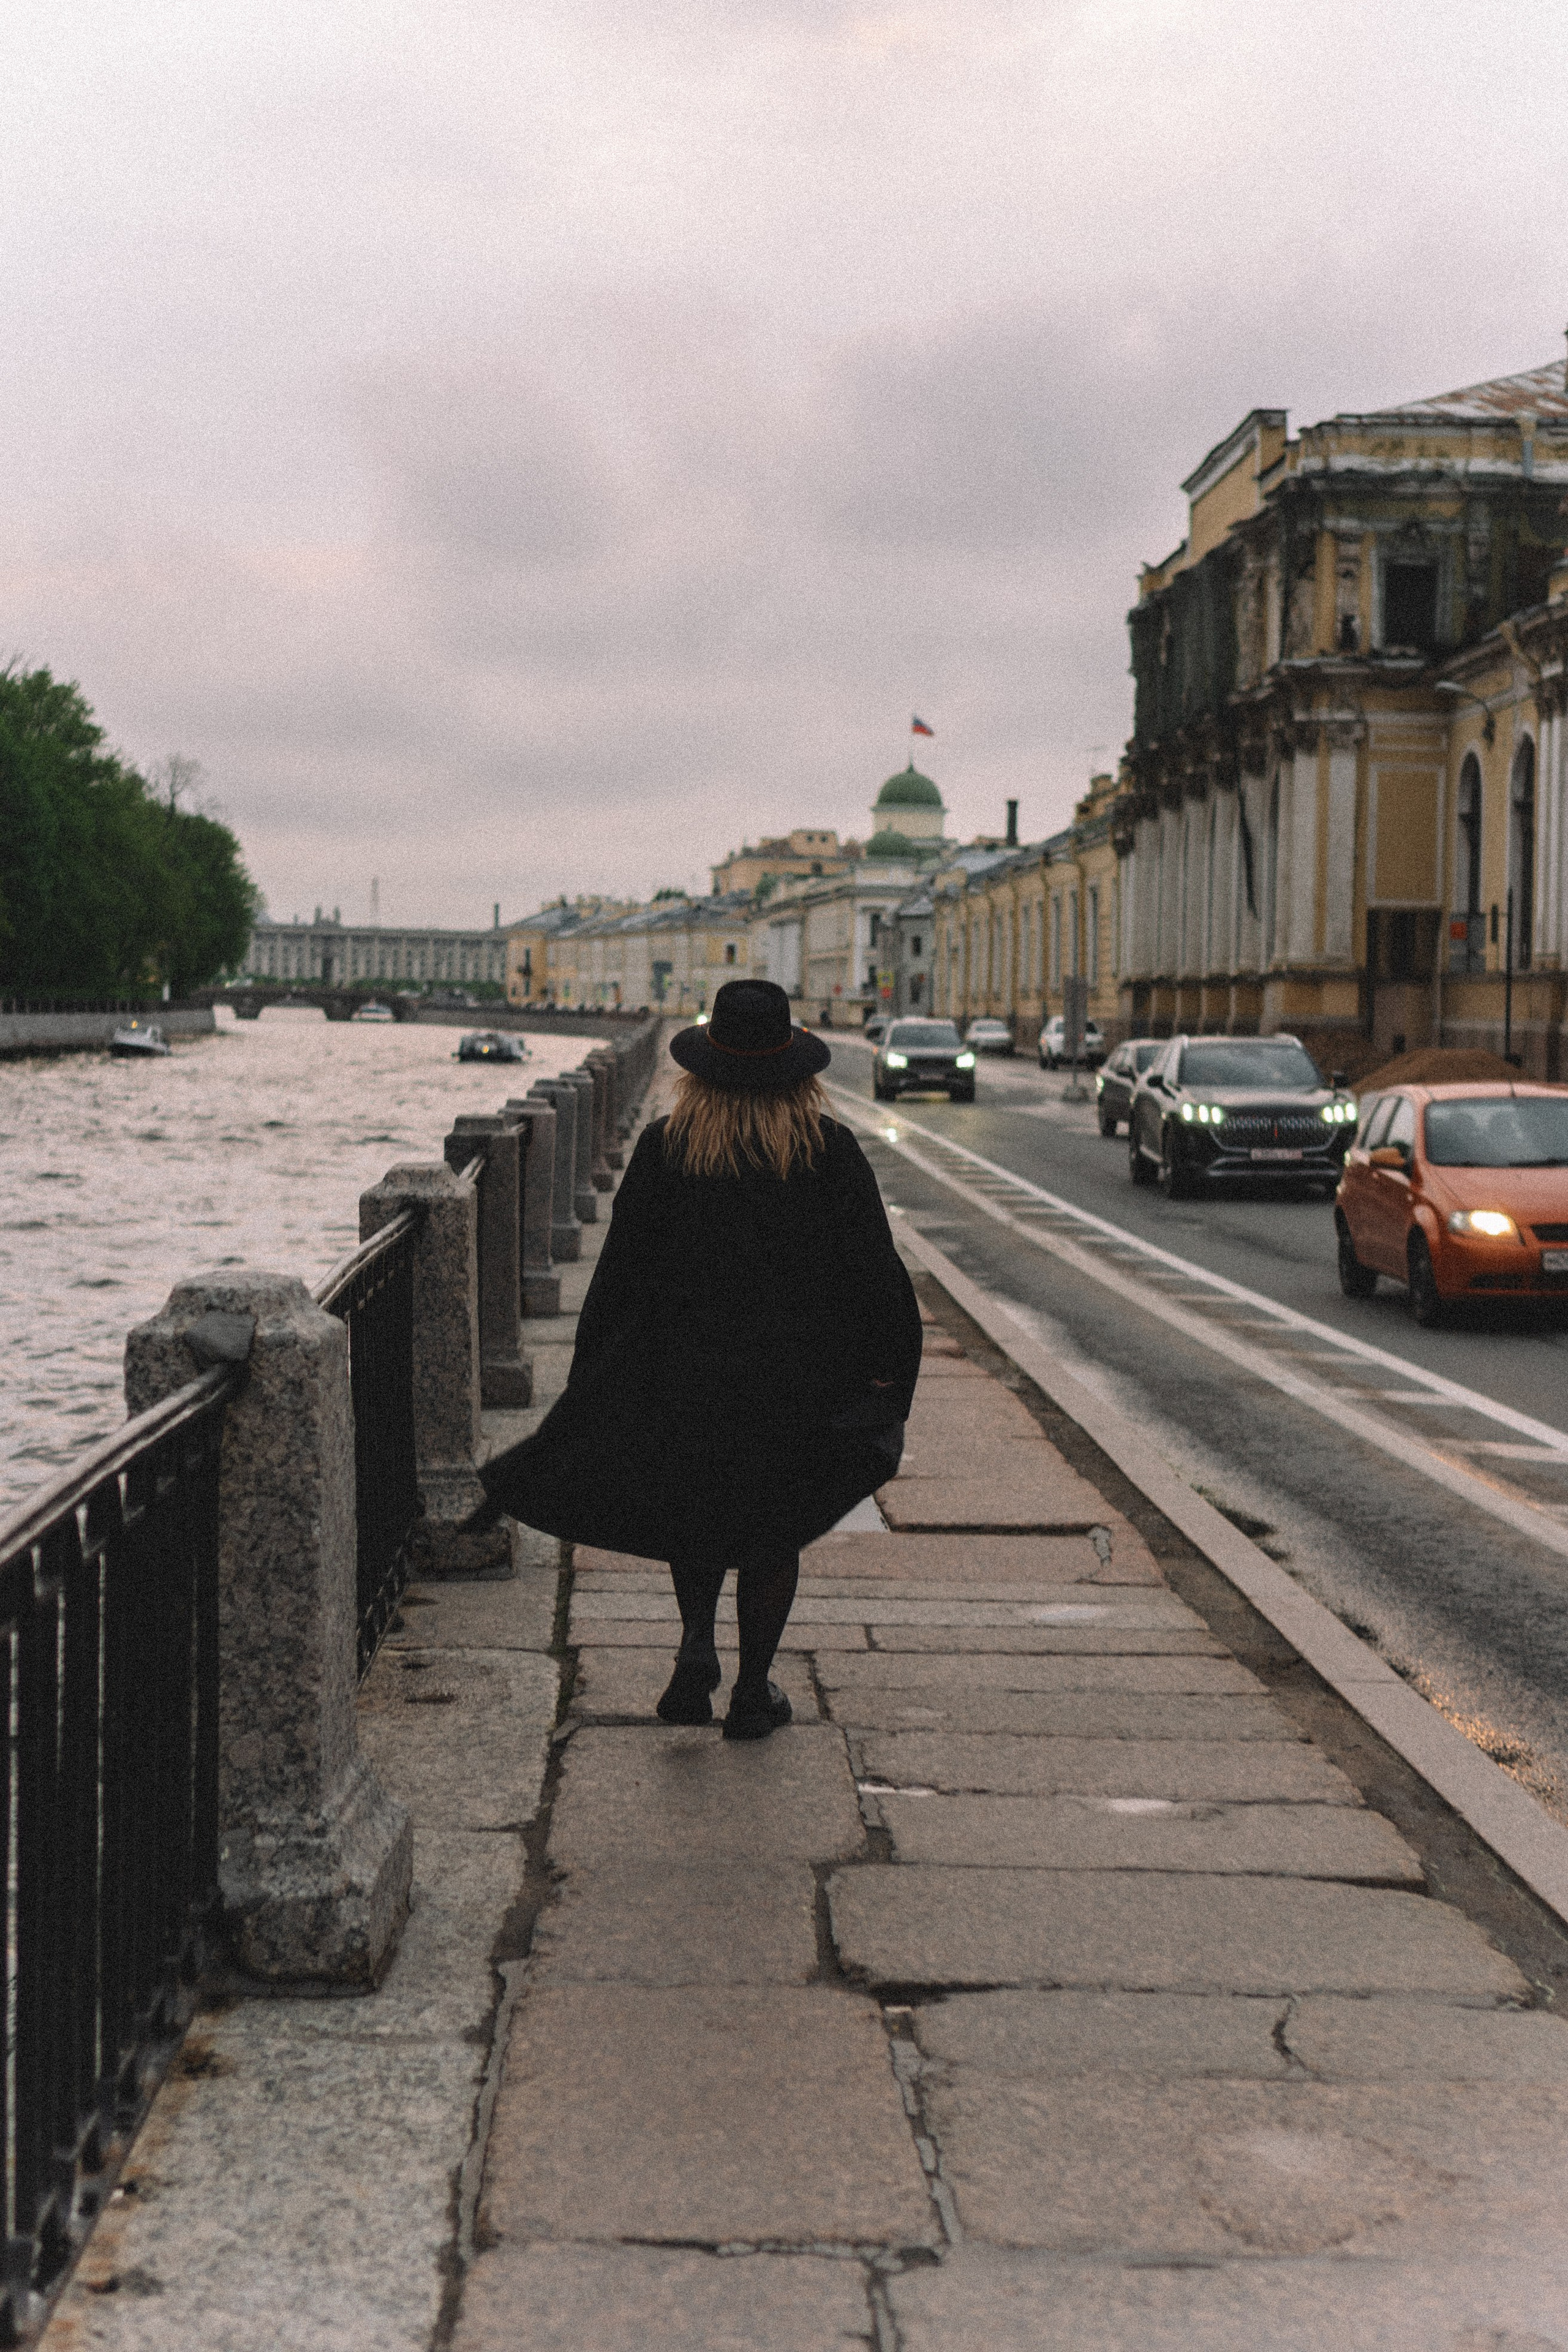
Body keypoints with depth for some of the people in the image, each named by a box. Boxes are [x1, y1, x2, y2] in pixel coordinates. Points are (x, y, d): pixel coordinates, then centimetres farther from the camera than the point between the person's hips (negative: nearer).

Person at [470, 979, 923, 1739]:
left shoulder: (664, 1147, -7)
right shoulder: (828, 1149, -7)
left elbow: (621, 1268, -3)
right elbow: (872, 1269, -4)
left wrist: (594, 1375, 5)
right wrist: (881, 1373, 5)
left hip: (683, 1369, 0)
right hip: (795, 1378, 0)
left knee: (692, 1506, 22)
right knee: (772, 1526, 13)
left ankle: (697, 1642, 2)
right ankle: (752, 1693, 18)